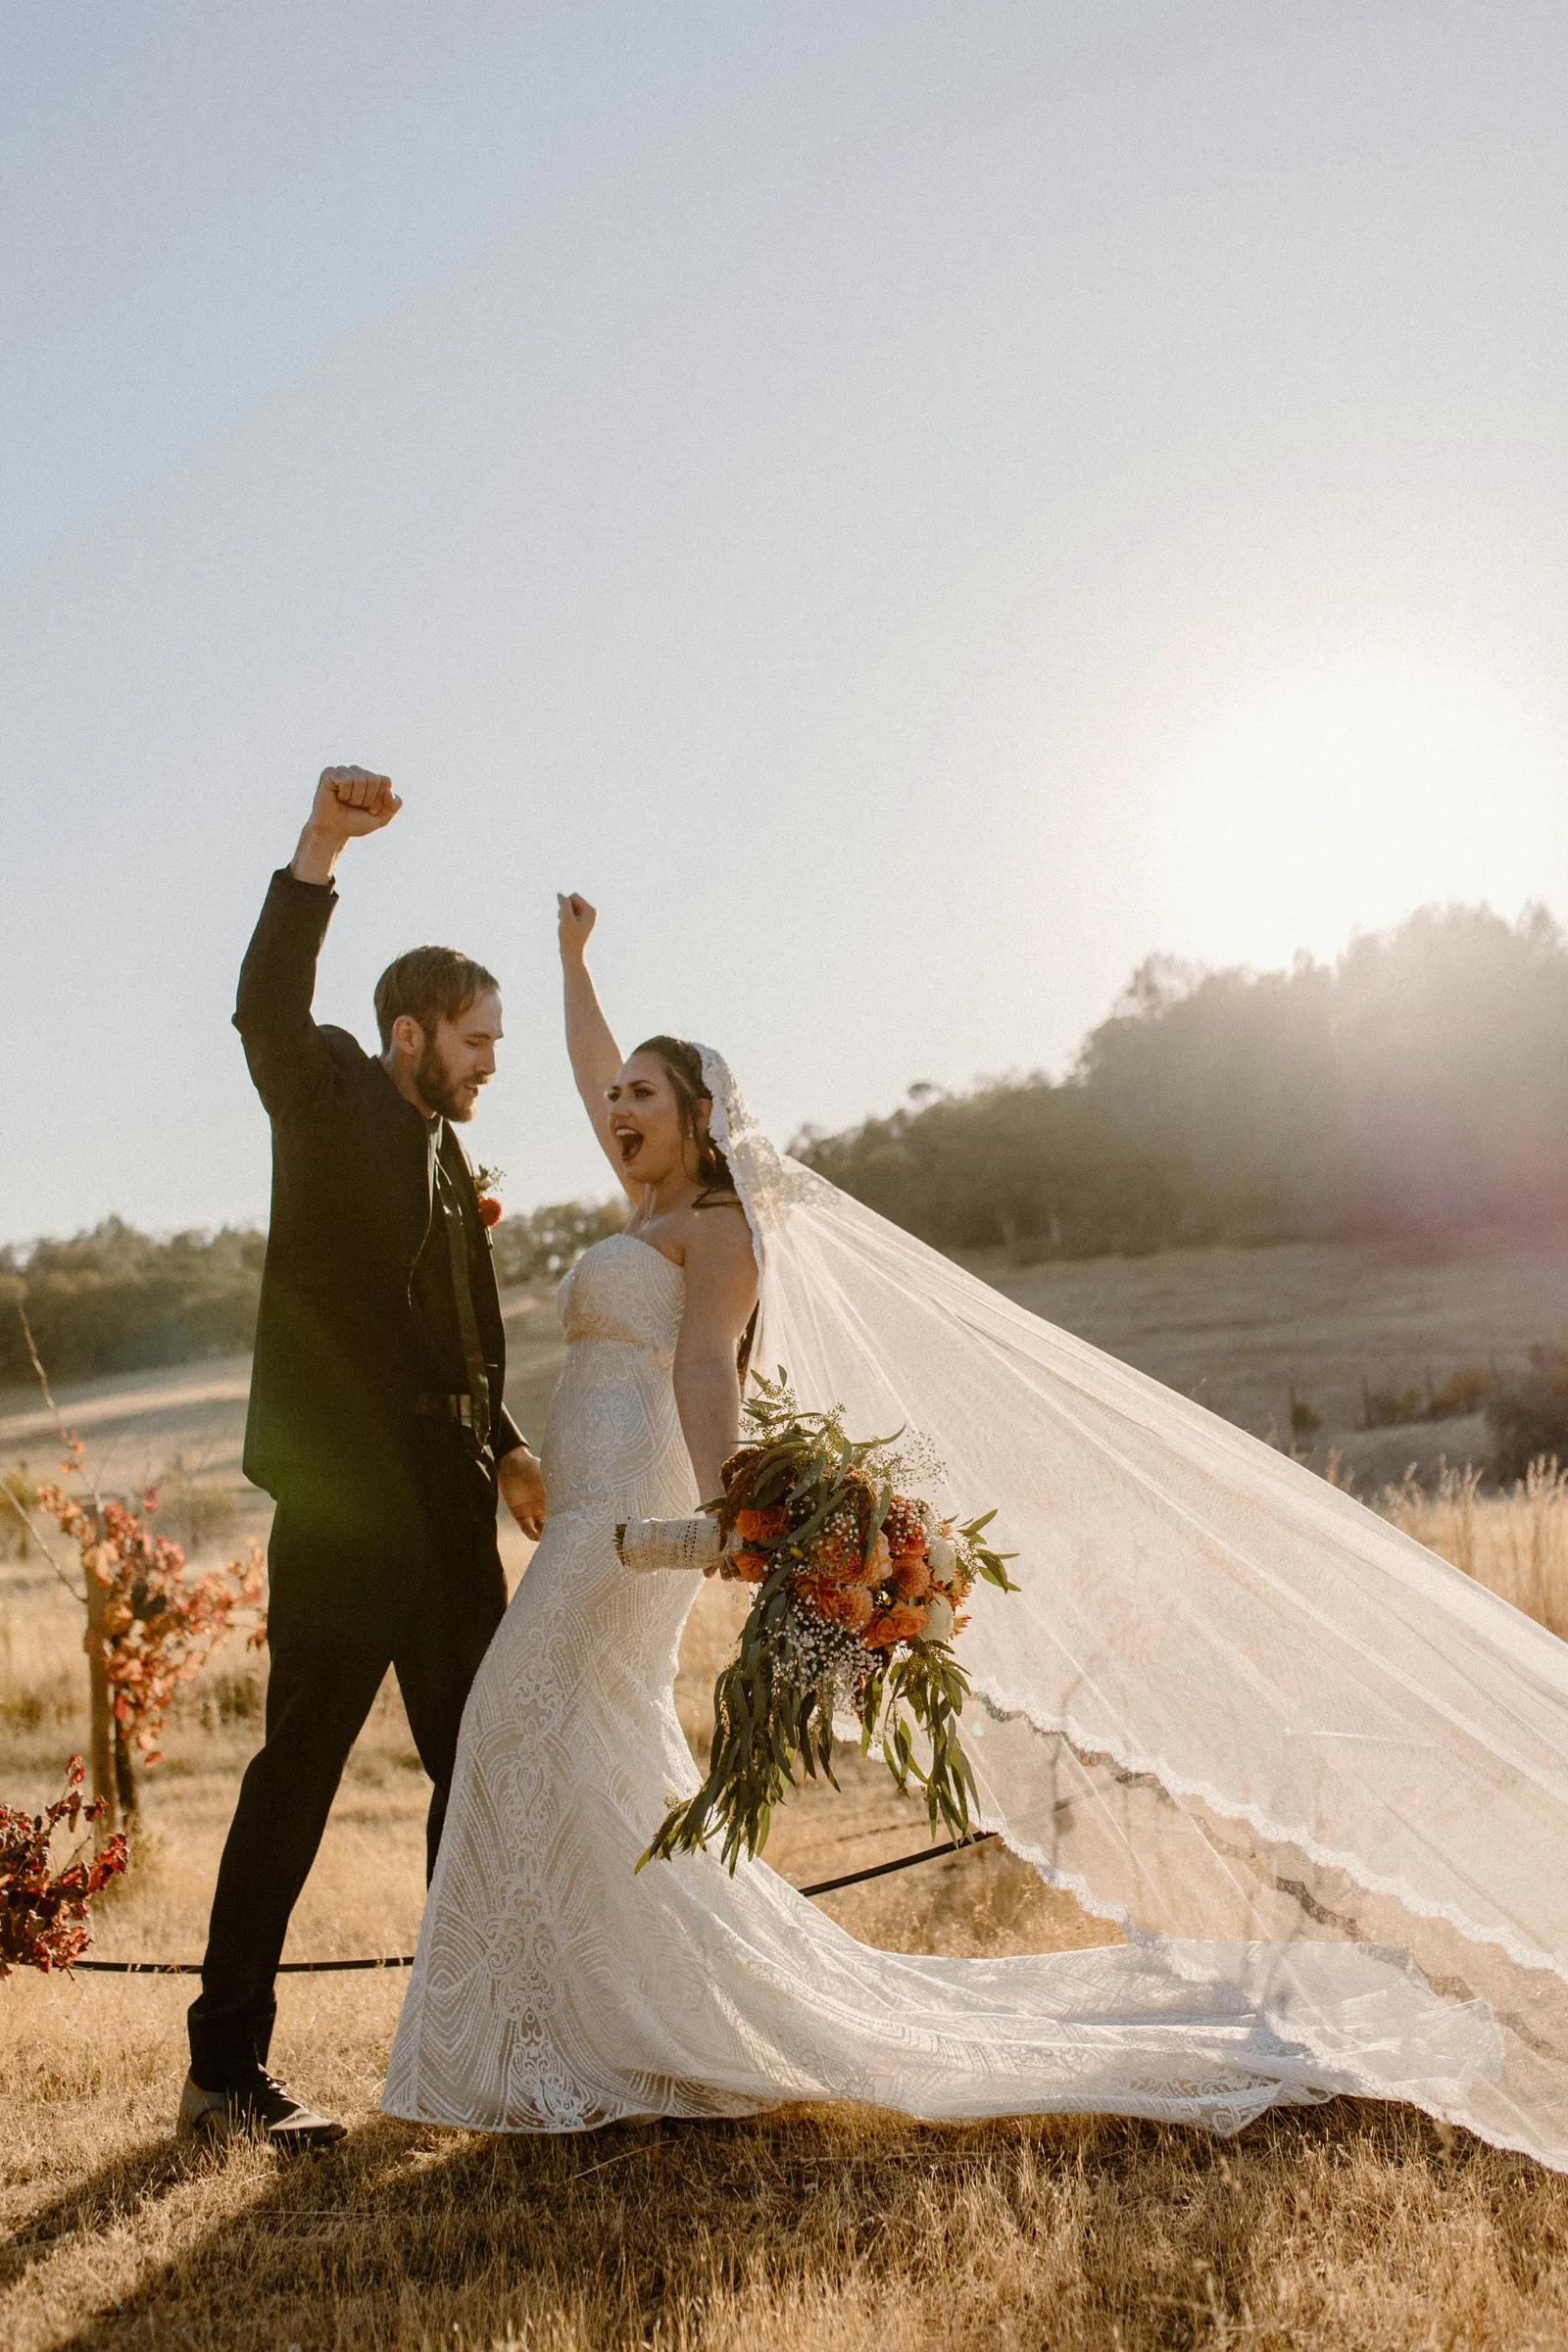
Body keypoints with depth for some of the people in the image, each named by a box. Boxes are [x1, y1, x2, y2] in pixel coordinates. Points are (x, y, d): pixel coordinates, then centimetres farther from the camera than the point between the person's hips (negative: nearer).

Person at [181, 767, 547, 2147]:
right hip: (342, 1505, -8)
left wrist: (506, 1447, 11)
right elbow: (267, 1011, -23)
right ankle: (227, 2069, 6)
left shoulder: (447, 1159, 19)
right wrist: (319, 853, -33)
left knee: (479, 1766, 13)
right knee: (299, 1771, -4)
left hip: (449, 1513, 8)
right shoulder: (332, 1102, -1)